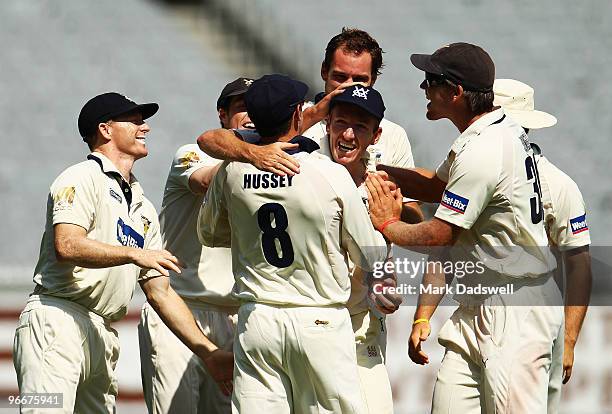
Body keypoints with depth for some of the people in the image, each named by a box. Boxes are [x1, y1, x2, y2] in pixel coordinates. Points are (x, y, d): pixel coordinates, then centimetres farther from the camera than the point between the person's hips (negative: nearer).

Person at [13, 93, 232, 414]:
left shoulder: (144, 209, 26)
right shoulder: (82, 178, 1)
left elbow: (160, 292, 22)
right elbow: (67, 246, -17)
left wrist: (209, 353, 13)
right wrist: (134, 254, -26)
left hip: (103, 337, 9)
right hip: (57, 326, -9)